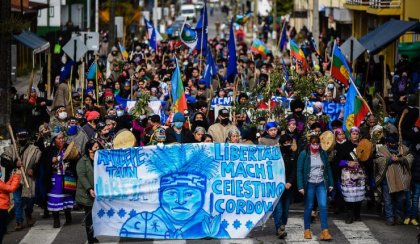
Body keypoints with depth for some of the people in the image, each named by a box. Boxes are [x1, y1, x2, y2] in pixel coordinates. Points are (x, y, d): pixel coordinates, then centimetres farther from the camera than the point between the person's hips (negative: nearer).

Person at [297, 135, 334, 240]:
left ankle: (325, 231, -9)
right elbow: (300, 171, -7)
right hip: (309, 184, -2)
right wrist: (300, 186, -14)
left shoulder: (323, 154, 4)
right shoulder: (304, 154, -6)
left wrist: (330, 184, 8)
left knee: (323, 206, -7)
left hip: (321, 184, 2)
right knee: (309, 207, 5)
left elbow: (328, 168, 10)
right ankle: (307, 230, 18)